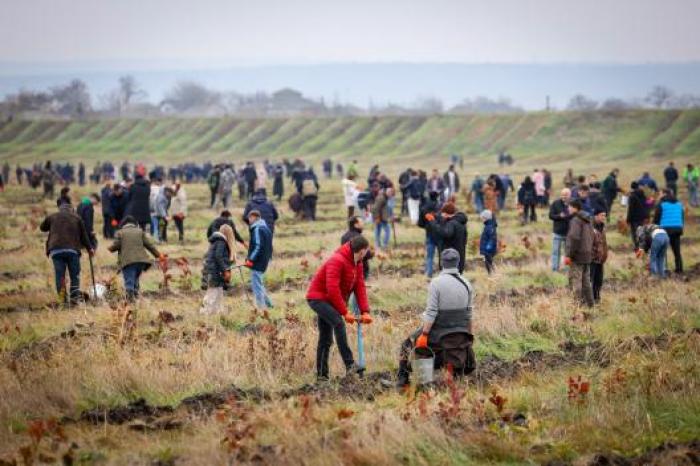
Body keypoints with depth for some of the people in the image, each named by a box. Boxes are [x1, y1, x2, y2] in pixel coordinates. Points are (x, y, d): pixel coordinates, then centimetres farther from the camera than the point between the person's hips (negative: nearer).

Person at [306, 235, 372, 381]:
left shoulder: (357, 263, 5)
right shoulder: (337, 261, -23)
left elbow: (360, 287, 1)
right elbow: (332, 289, -27)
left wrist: (365, 311, -10)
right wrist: (345, 312, -25)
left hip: (328, 301, 10)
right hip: (318, 297, -10)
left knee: (326, 339, 11)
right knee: (338, 323, -29)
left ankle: (322, 374, 17)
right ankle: (349, 365, -36)